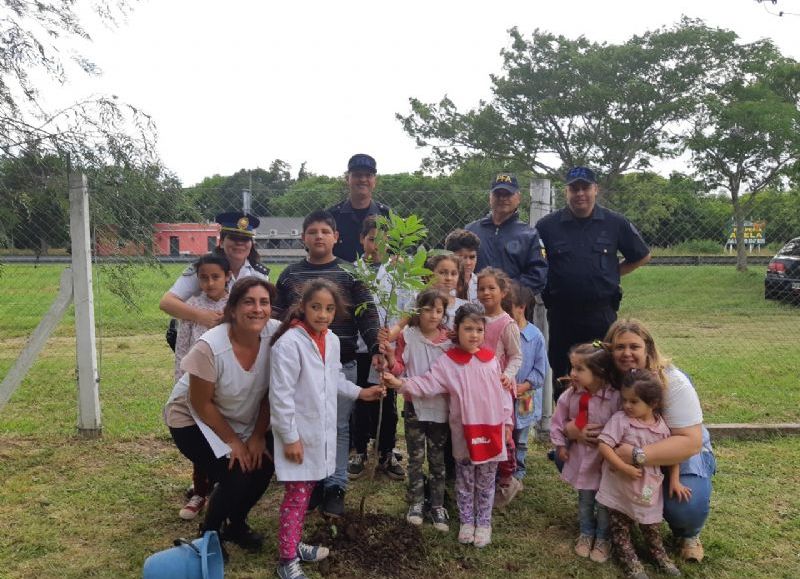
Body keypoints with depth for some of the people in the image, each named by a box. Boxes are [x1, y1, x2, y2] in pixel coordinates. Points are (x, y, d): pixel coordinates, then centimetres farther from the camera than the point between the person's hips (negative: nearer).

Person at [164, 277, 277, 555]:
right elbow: (201, 404, -20)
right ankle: (209, 533, 13)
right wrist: (233, 441, -13)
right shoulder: (210, 347, -32)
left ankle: (236, 524, 20)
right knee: (236, 475, -18)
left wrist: (258, 436, -8)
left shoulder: (275, 335, -21)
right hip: (192, 419, -5)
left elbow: (271, 393, -8)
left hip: (241, 419, 5)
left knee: (263, 465, -11)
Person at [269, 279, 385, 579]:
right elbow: (281, 395, -21)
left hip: (321, 432, 7)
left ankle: (294, 543, 36)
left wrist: (359, 392, 12)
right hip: (298, 434, -7)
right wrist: (290, 437, -18)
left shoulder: (332, 340, 3)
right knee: (295, 495, 3)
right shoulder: (289, 343, -21)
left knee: (306, 492, 19)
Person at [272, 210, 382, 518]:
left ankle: (335, 487, 18)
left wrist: (375, 349, -17)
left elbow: (367, 315, -4)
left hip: (341, 365, -2)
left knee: (338, 426, 6)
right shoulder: (290, 274, 6)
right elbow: (277, 318, 9)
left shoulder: (349, 273, 0)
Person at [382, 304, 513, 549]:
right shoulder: (448, 361, -7)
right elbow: (427, 383, -14)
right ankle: (467, 521, 30)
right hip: (464, 433, -1)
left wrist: (507, 421, 8)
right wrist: (400, 383, -29)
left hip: (492, 430, 2)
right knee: (464, 481, 13)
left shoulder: (491, 359, 0)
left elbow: (502, 392, 6)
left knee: (486, 483, 13)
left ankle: (484, 523, 29)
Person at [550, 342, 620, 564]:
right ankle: (586, 534, 42)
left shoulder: (614, 398, -25)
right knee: (584, 499, 21)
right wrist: (560, 444, 3)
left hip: (605, 458, -4)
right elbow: (558, 420, 3)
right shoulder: (570, 395, -11)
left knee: (603, 501, 13)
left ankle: (602, 538, 35)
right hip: (580, 456, 4)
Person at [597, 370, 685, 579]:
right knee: (620, 528, 10)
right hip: (620, 488, -3)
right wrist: (624, 468, -27)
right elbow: (603, 445, -24)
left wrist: (675, 480, 4)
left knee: (652, 525, 20)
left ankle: (659, 555, 43)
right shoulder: (620, 419, -19)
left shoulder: (661, 426, -7)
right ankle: (630, 562, 27)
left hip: (649, 488, 3)